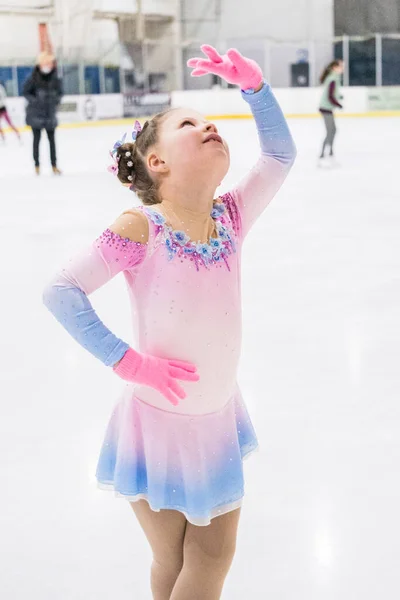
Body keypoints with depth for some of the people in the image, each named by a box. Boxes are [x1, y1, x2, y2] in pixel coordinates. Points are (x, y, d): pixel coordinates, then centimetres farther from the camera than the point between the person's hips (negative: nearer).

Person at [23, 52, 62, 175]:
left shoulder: (55, 80, -2)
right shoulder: (34, 79, -12)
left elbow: (59, 92, 11)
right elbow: (26, 92, -4)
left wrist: (56, 100, -7)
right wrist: (34, 101, -16)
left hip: (50, 114, 3)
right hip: (36, 114, -3)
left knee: (52, 139, 6)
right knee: (37, 138, 4)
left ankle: (54, 165, 13)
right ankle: (37, 165, 14)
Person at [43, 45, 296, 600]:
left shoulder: (230, 219, -8)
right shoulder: (139, 230, -22)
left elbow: (280, 154, -6)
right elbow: (61, 292, -20)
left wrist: (252, 84, -17)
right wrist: (126, 361, -22)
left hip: (219, 418, 5)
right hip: (160, 421, -4)